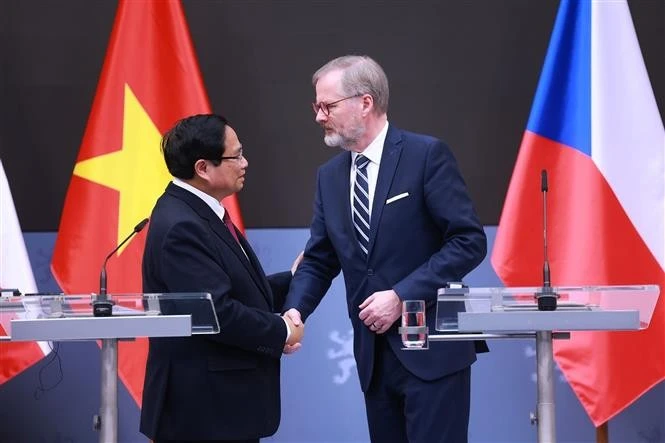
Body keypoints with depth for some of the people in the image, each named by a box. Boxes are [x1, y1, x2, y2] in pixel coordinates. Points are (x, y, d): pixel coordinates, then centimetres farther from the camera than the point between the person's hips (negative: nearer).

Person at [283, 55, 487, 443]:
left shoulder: (426, 155, -8)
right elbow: (318, 261, 13)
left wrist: (401, 297, -18)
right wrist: (295, 311, -7)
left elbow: (470, 241, -12)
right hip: (374, 355, 6)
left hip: (431, 349, -6)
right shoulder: (330, 176, 11)